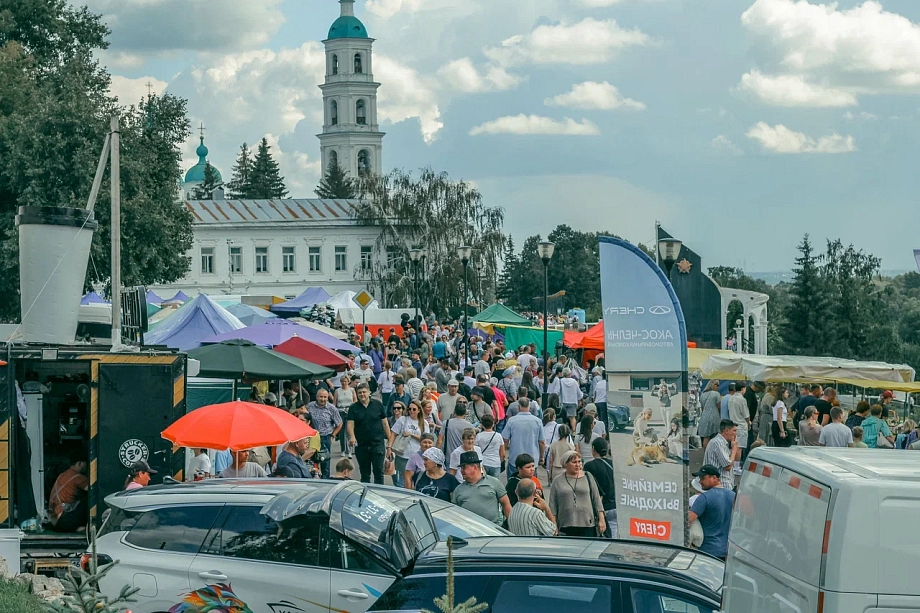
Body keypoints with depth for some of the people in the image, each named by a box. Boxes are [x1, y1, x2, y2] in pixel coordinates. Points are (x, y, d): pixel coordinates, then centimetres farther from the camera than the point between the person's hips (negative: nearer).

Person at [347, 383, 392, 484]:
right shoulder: (353, 408, 3)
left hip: (378, 443, -1)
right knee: (364, 473, 10)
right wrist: (352, 437, -28)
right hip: (361, 445, 1)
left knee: (378, 471, -7)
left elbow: (385, 423, 7)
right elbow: (350, 424, -8)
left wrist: (390, 441, 3)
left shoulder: (377, 405, 4)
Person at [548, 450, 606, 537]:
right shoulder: (558, 482, 6)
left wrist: (601, 519, 3)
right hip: (566, 526, 0)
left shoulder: (587, 477, 9)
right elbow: (552, 506, 6)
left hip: (587, 525, 0)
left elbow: (597, 499, 9)